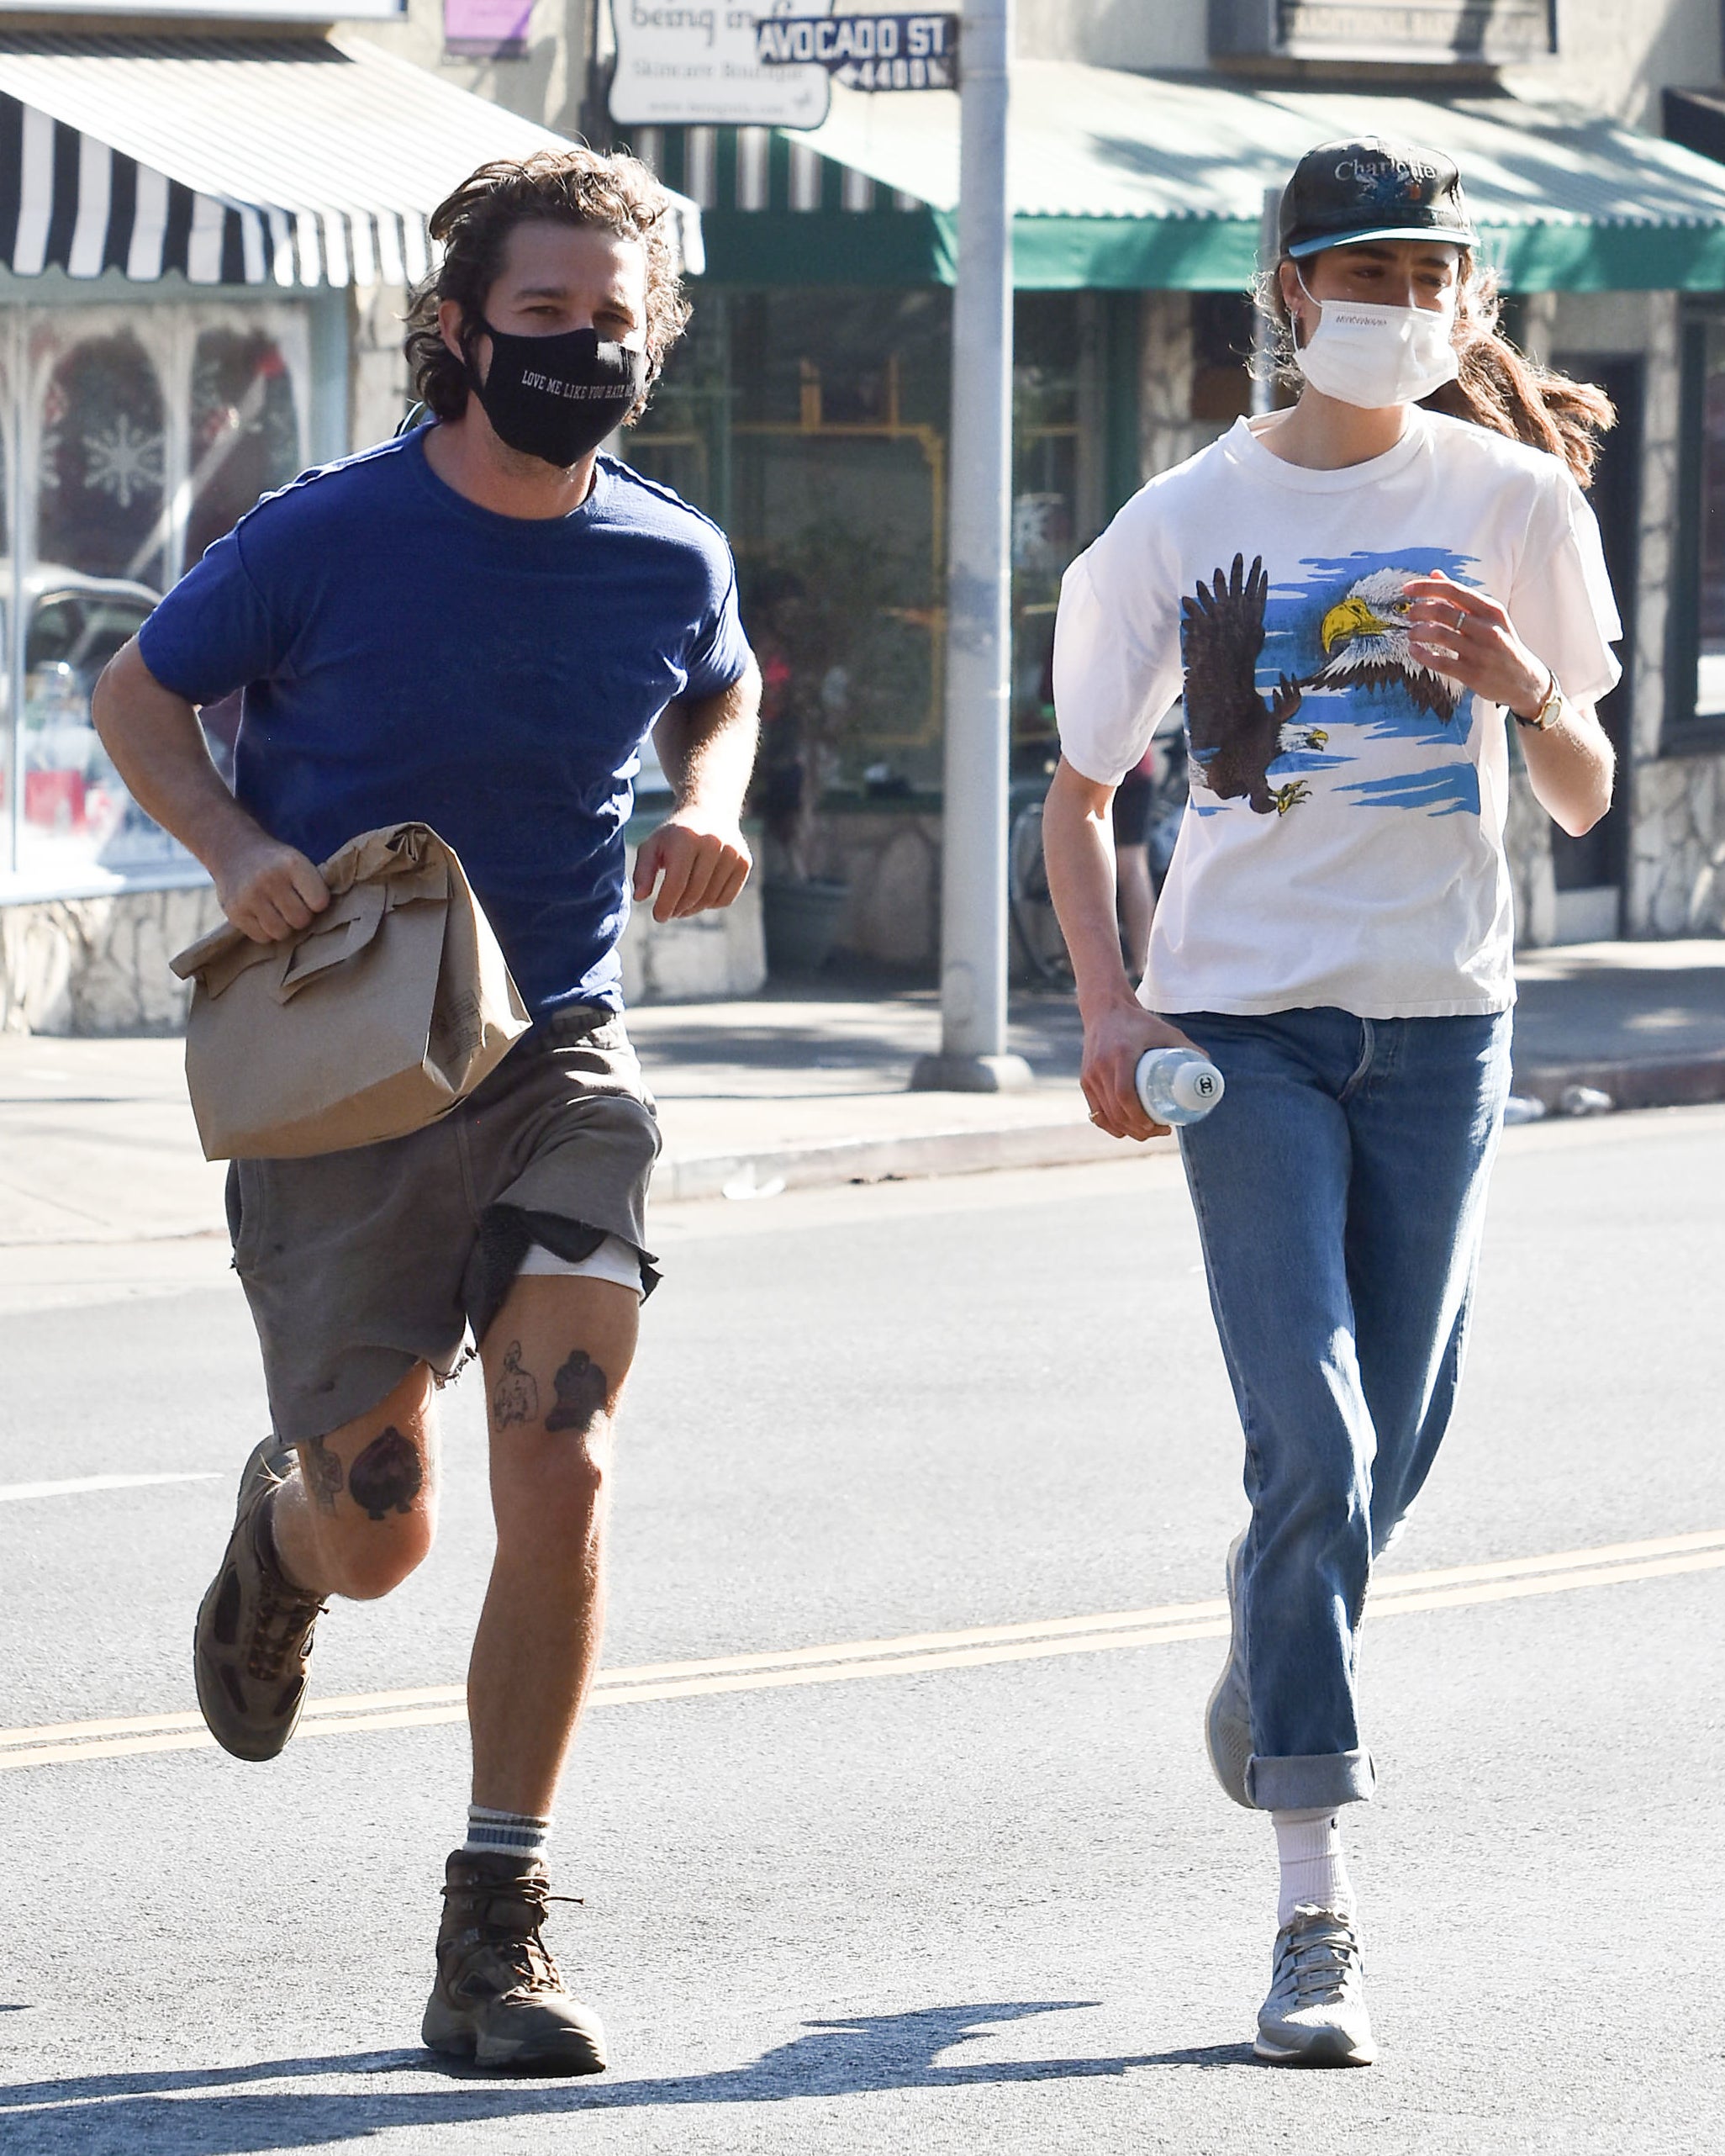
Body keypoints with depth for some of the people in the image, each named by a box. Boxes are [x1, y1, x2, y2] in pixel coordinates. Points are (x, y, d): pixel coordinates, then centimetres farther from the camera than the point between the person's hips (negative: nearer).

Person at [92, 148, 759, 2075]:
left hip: (558, 1065, 2)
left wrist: (710, 806, 1)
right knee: (379, 1530, 2)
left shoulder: (670, 561, -1)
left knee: (560, 1473, -14)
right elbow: (138, 694, 3)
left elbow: (719, 694, 22)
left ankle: (494, 1937, -5)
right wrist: (232, 844, -15)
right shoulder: (327, 539, -11)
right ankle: (280, 1517, 43)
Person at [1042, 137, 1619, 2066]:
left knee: (1386, 1452, 9)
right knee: (1313, 1446, -14)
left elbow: (1586, 803, 6)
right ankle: (1313, 1911, -15)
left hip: (1443, 1019, 2)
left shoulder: (1514, 501, 3)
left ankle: (1267, 1676, 43)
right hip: (1246, 1017, -2)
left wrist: (1528, 689, -16)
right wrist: (1107, 1006, -5)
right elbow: (1079, 790, 9)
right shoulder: (1189, 519, 1)